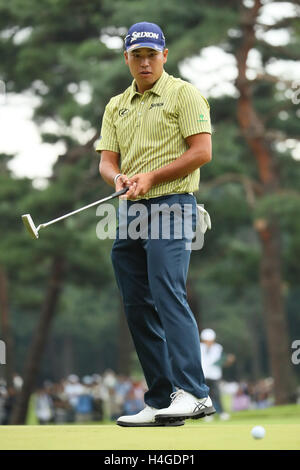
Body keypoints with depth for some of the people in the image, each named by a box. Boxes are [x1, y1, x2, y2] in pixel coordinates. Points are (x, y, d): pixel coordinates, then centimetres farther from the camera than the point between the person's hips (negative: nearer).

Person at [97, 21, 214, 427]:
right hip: (129, 212, 7)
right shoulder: (116, 106, 20)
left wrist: (151, 177, -13)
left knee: (168, 295, -21)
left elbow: (202, 151, -7)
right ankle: (161, 402, 6)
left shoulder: (184, 94, 1)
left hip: (171, 206, -7)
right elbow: (107, 160, 14)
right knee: (138, 309, 3)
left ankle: (193, 392, -27)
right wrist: (119, 178, -10)